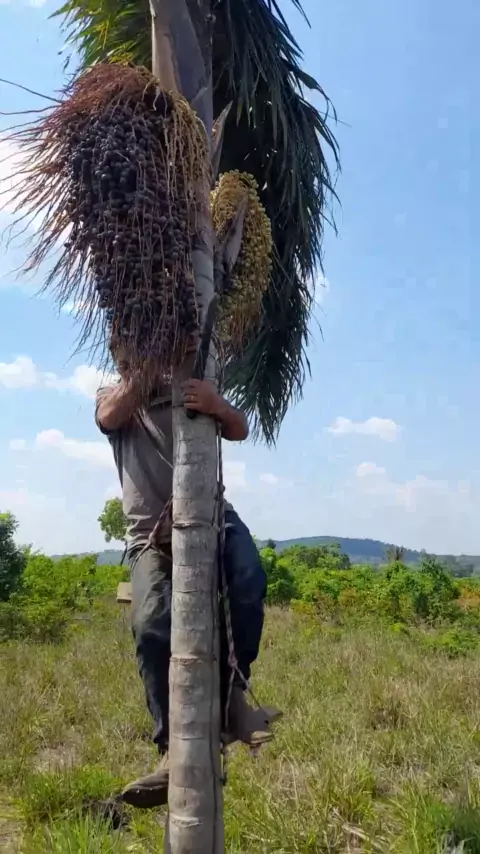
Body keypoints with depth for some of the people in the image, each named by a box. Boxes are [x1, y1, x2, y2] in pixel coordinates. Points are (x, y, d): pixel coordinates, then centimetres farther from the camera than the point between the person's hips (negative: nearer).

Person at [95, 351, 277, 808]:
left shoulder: (192, 390, 13)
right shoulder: (110, 396, 17)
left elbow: (240, 430, -3)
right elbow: (111, 416, -9)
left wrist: (218, 405, -26)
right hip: (151, 535, 0)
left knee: (248, 581, -30)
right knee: (151, 626, -23)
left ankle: (231, 690, -13)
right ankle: (175, 750, -19)